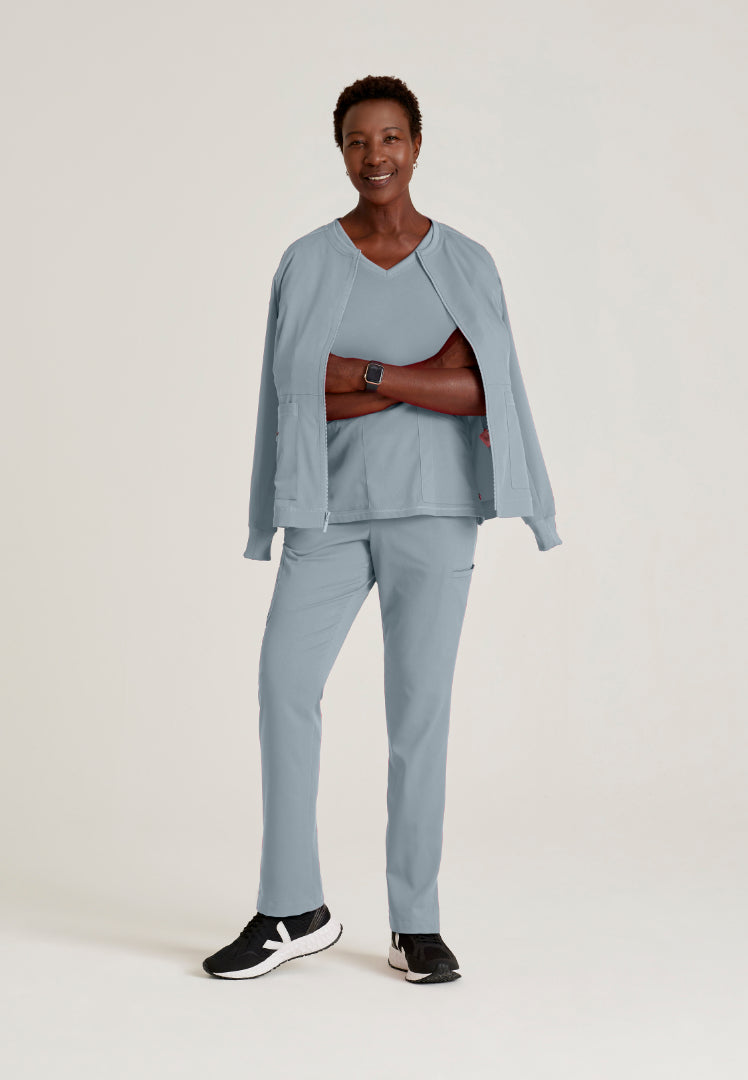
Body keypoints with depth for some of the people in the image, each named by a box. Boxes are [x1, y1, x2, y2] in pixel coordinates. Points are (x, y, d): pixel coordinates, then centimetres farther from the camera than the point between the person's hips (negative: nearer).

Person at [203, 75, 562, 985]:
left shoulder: (463, 262, 7)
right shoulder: (308, 263, 7)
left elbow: (481, 390, -4)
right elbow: (297, 391, -5)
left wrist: (361, 377, -10)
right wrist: (427, 384, -8)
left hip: (433, 508, -1)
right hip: (332, 509, 1)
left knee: (421, 705, -1)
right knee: (284, 682, -9)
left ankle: (417, 924, 8)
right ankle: (293, 911, 2)